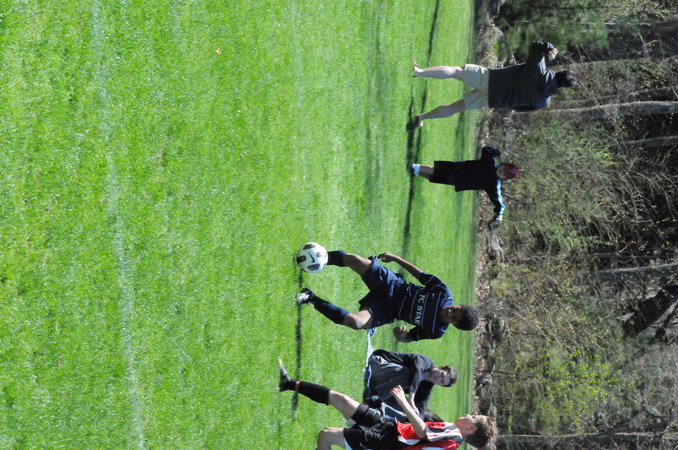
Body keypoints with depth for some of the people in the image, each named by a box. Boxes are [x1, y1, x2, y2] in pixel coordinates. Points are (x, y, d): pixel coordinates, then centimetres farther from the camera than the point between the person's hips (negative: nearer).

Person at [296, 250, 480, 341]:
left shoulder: (436, 331, -12)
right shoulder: (444, 293, -9)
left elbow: (410, 337, -2)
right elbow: (422, 276, 3)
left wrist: (401, 335, -27)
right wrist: (396, 258, 2)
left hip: (386, 310, -2)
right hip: (393, 285, 2)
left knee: (356, 322, -34)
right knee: (356, 261, -24)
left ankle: (313, 300, -14)